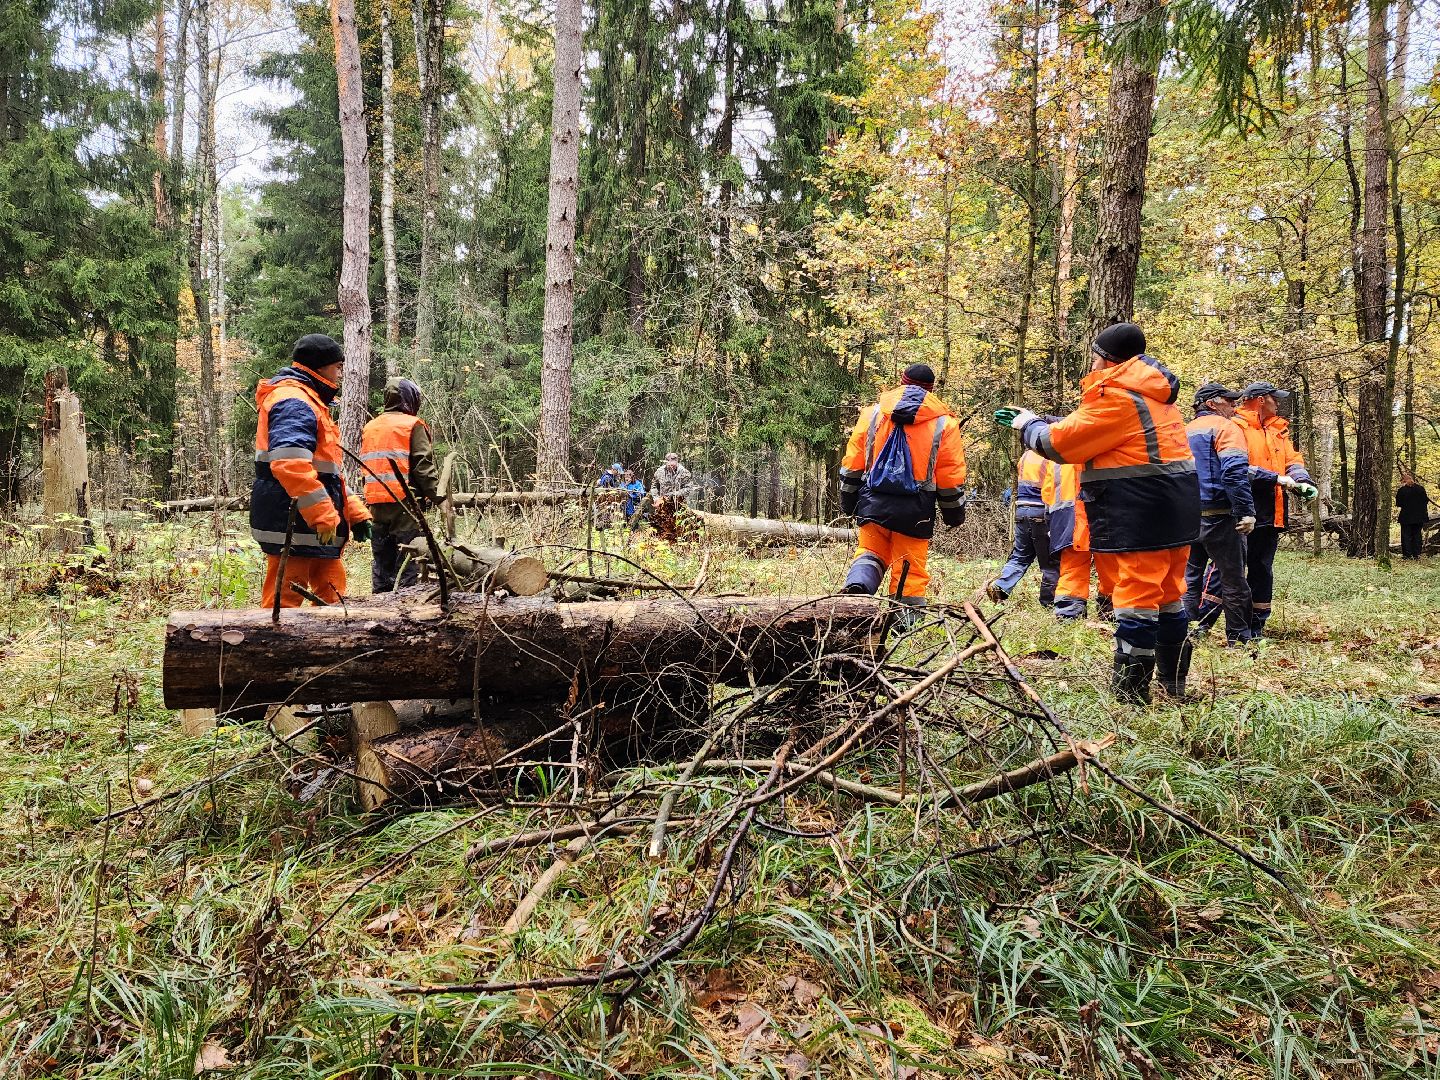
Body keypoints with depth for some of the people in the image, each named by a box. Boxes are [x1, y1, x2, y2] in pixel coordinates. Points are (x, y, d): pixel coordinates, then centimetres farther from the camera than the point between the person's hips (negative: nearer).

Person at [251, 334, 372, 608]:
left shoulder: (309, 402, 24)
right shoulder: (293, 401, -12)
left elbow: (328, 469, 28)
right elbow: (289, 464, -28)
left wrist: (354, 511, 19)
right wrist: (323, 514, -27)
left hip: (318, 529, 11)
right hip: (293, 526, -11)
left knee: (333, 600, 15)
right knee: (284, 604, -8)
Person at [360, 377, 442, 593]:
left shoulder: (370, 427, 15)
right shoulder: (413, 425, -5)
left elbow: (364, 464, 16)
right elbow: (423, 465, -12)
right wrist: (434, 493, -7)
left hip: (374, 502, 6)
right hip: (404, 502, -6)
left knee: (382, 556, 13)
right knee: (407, 556, -2)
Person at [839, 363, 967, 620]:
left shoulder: (873, 413, 6)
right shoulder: (944, 423, 2)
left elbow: (853, 461, 8)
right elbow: (950, 475, 4)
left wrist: (848, 499, 17)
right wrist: (954, 513, 15)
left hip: (873, 502, 1)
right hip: (915, 510, -1)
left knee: (870, 552, 17)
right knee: (910, 569, 7)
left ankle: (857, 584, -13)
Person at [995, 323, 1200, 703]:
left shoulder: (1116, 395, -13)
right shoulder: (1150, 391, 18)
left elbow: (1061, 442, -11)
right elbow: (1086, 429, 23)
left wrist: (1028, 426, 8)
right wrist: (1034, 420, 23)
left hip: (1139, 513, -10)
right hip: (1173, 509, 10)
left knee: (1136, 597, -7)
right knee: (1168, 595, 14)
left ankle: (1129, 692, -2)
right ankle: (1172, 682, 24)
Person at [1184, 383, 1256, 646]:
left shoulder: (1184, 432, 18)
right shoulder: (1225, 428, -4)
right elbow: (1234, 472, -19)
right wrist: (1246, 512, -20)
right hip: (1218, 516, -7)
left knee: (1190, 578, 12)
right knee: (1233, 579, 2)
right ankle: (1239, 640, 6)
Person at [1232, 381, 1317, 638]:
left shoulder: (1278, 429, 18)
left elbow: (1292, 460, 11)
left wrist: (1302, 481, -10)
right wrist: (1276, 479, -18)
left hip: (1270, 515, 8)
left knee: (1263, 571, 12)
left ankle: (1256, 627, 20)